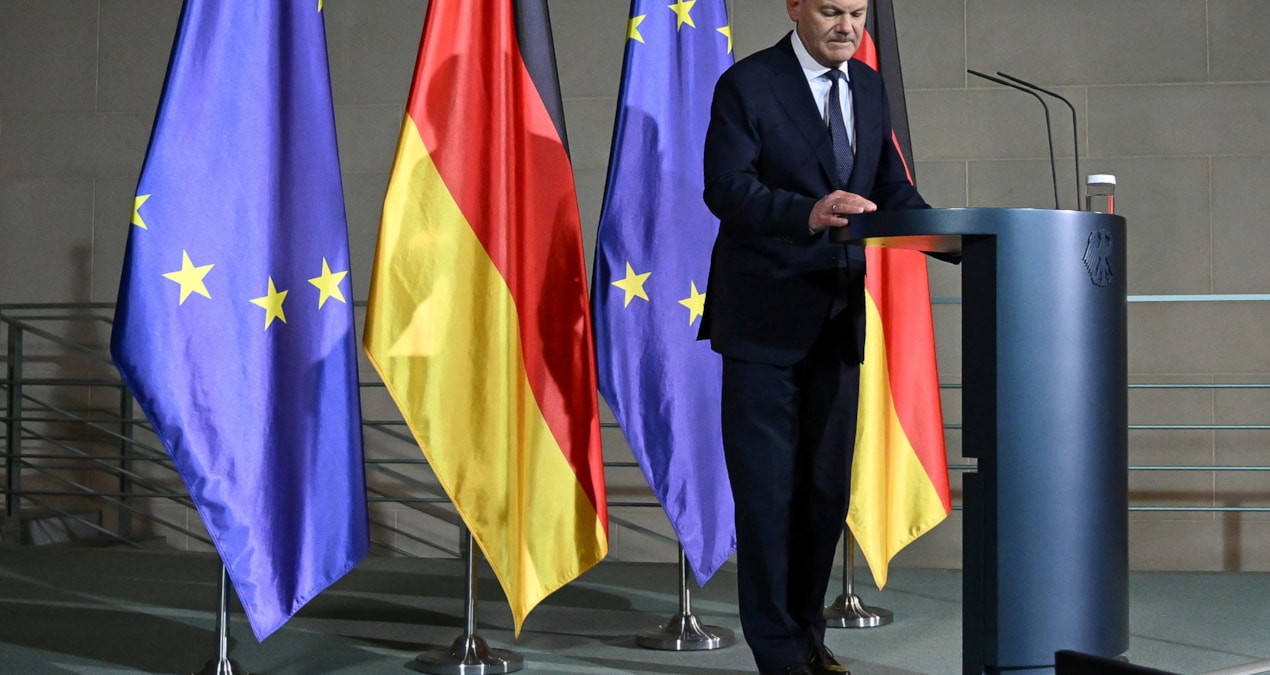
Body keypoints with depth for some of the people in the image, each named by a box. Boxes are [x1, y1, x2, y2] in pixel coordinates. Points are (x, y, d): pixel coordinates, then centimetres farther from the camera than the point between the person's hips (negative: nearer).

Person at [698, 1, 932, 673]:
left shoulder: (869, 87, 12)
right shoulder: (748, 85, -8)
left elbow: (892, 188, 14)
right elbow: (726, 188, -19)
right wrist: (808, 213, -35)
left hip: (838, 317, 6)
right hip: (766, 317, -6)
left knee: (826, 487, 12)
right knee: (767, 488, -2)